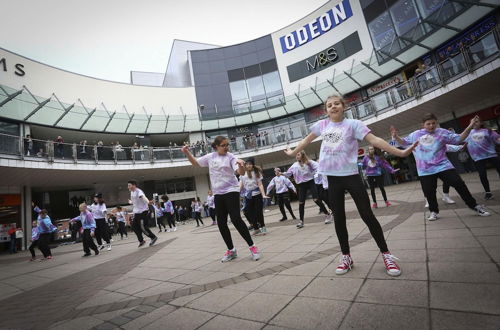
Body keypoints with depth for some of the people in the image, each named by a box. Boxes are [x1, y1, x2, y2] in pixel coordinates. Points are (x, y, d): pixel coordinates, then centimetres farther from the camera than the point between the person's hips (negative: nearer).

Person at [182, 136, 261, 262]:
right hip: (218, 194, 5)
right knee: (221, 223, 6)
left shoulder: (230, 157, -5)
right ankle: (231, 250, 20)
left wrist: (241, 165, -39)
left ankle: (252, 247, -1)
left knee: (236, 219, -15)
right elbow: (195, 163, 20)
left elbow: (241, 173, -17)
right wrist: (187, 153, 4)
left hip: (231, 191, -5)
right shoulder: (210, 157, 7)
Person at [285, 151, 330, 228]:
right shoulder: (294, 165, 4)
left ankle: (327, 214, 10)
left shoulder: (309, 162, -2)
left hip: (310, 182, -2)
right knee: (301, 203, 0)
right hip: (301, 185, 3)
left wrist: (313, 174, -19)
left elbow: (318, 167, -11)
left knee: (316, 199, -8)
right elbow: (288, 173, 3)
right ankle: (301, 221, 9)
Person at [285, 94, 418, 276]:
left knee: (367, 215, 0)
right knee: (338, 218, 8)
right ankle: (346, 256, 24)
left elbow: (374, 140, -10)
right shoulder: (322, 125, 8)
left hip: (350, 175, -3)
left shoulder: (353, 124, -3)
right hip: (332, 177, 3)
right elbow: (307, 139, 21)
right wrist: (293, 153, 28)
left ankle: (386, 254, 18)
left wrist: (399, 152, -18)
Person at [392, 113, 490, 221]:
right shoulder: (415, 135, 6)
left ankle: (475, 206, 20)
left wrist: (470, 127, -5)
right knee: (429, 192, 3)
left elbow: (459, 139, 5)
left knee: (459, 184, 0)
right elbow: (404, 142, 15)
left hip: (443, 166, 0)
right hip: (425, 170, 0)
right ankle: (434, 211, 24)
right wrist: (396, 137, -3)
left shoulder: (442, 132, 4)